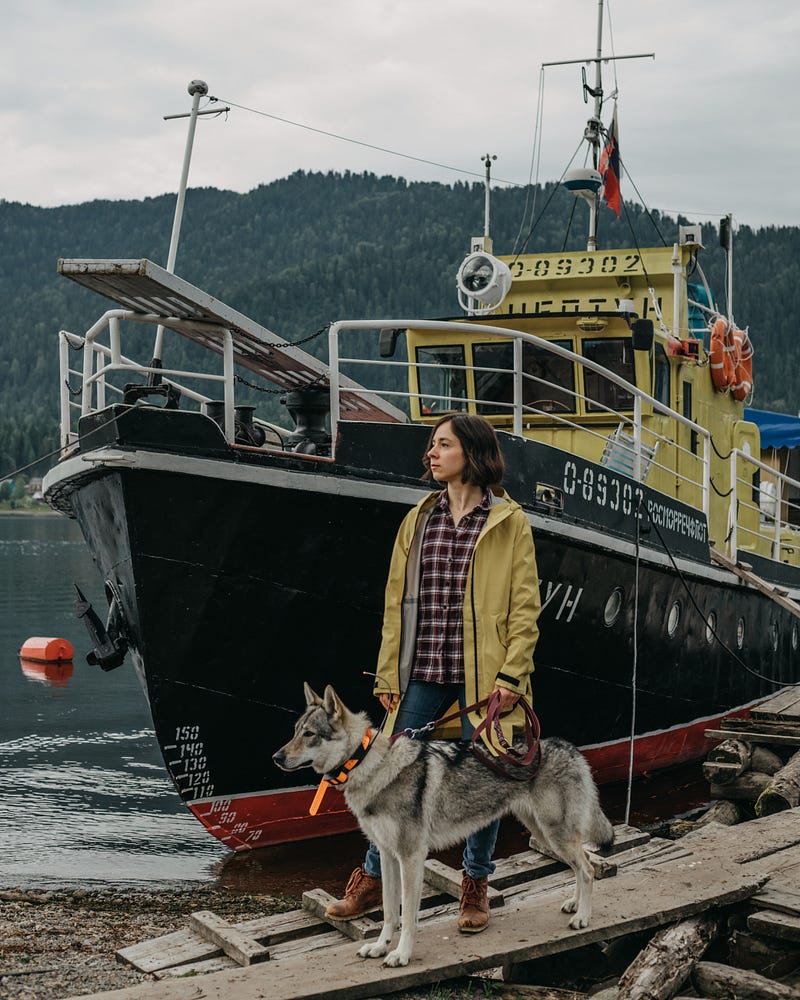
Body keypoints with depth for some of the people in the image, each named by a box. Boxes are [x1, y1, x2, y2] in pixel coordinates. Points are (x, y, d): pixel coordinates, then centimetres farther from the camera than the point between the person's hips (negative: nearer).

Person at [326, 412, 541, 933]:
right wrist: (388, 673, 7)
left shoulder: (509, 522, -1)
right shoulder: (418, 520, 10)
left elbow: (526, 606, -3)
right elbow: (396, 600, 11)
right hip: (423, 673, 3)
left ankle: (476, 884, 23)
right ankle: (373, 879, 19)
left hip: (481, 673, -3)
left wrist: (512, 674, -10)